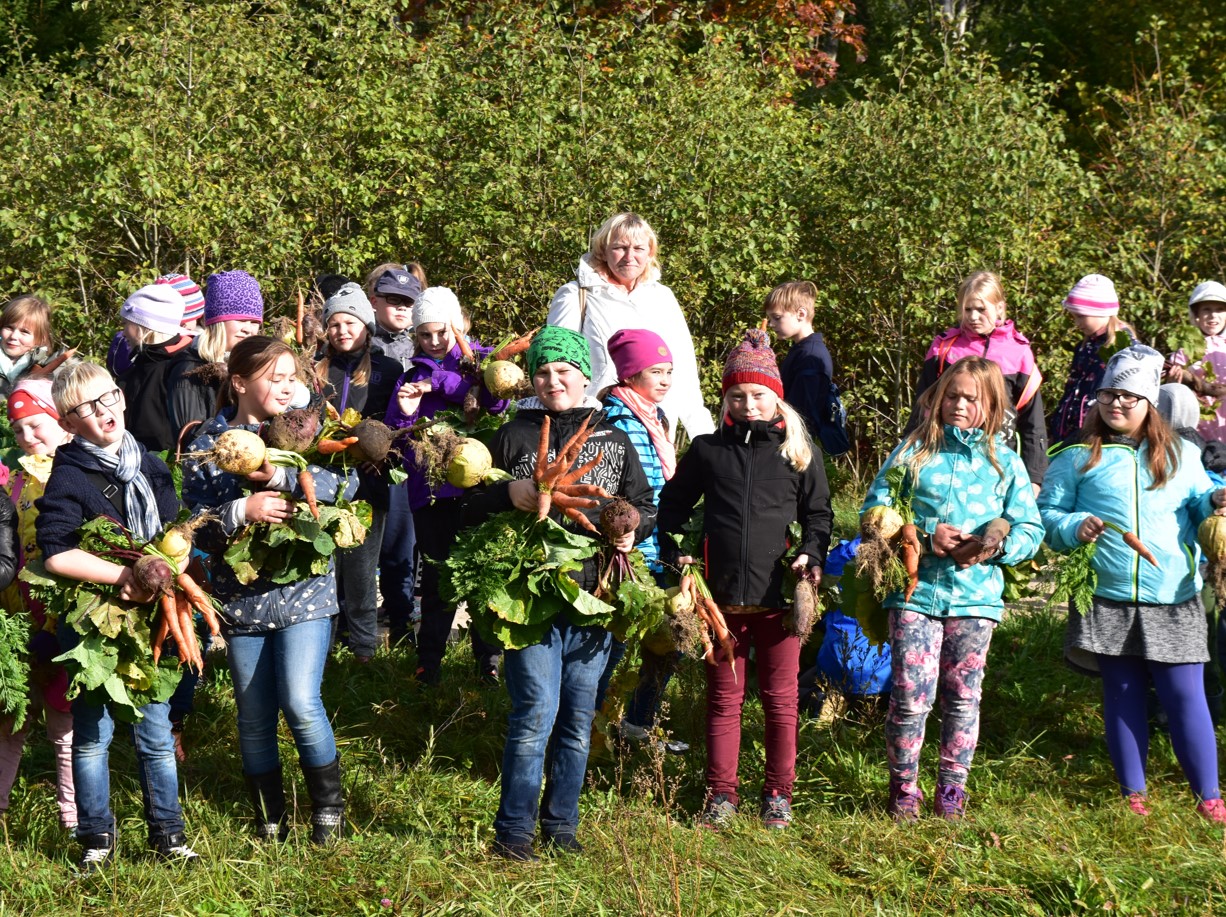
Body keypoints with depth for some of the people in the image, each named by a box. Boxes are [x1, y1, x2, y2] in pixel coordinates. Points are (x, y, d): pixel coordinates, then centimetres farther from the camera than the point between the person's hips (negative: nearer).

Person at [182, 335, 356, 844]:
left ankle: (329, 804, 8)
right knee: (254, 716, 8)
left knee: (300, 703, -13)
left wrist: (279, 475, -27)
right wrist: (243, 509, -23)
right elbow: (200, 527, -5)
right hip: (240, 595, 1)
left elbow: (345, 482, -16)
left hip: (304, 589, -1)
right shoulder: (206, 444, 1)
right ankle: (269, 816, 25)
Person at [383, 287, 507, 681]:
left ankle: (488, 657, 9)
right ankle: (429, 659, 14)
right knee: (437, 573, 5)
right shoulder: (412, 375, 14)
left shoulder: (480, 359, 7)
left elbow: (495, 398, -15)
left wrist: (439, 381, -21)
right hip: (429, 489, 2)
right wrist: (405, 414, -13)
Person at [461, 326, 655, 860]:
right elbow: (471, 509, 6)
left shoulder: (611, 439, 11)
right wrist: (507, 495, -13)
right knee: (536, 713, -10)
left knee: (578, 718, 10)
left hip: (594, 596, 3)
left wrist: (633, 528, -6)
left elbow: (645, 505, 16)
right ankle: (513, 829, 2)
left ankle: (560, 824, 23)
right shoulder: (513, 436, 5)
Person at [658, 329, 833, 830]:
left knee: (780, 699, 6)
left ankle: (778, 793, 17)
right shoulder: (707, 450, 7)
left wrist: (811, 554, -7)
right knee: (723, 698, 9)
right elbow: (673, 503, 16)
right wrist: (673, 554, 4)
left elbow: (818, 511, 9)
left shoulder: (798, 451, 4)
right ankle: (721, 793, 17)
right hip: (722, 595, 1)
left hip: (780, 595, -1)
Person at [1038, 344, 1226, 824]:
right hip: (1108, 600, 0)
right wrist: (1074, 528, -14)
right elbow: (1047, 514, 6)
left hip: (1173, 602, 0)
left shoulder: (1180, 456, 11)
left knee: (1185, 695, -2)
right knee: (1122, 696, 7)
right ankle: (1134, 794, 18)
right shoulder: (1077, 459, 5)